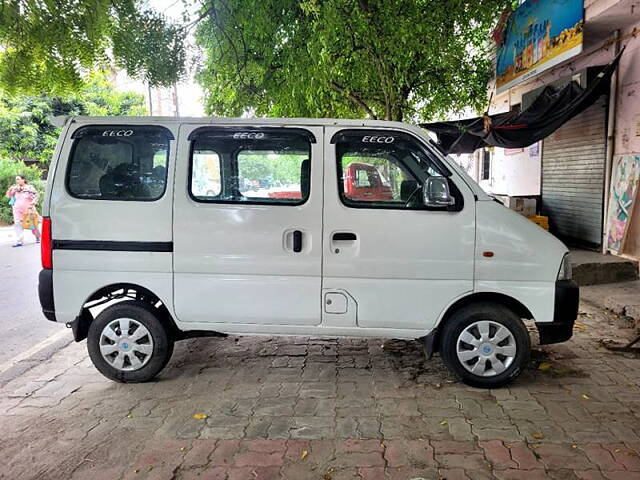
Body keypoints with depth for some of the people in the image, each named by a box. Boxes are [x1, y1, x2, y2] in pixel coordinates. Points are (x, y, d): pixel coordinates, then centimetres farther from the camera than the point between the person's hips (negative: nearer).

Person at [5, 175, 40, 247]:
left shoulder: (30, 188, -6)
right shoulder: (15, 188, 7)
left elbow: (35, 197, -7)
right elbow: (9, 196, 15)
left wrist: (31, 204, -18)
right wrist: (10, 190, -4)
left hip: (28, 210, -3)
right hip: (18, 209, 4)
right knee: (18, 225, -5)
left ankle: (37, 237, 31)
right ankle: (19, 241, -6)